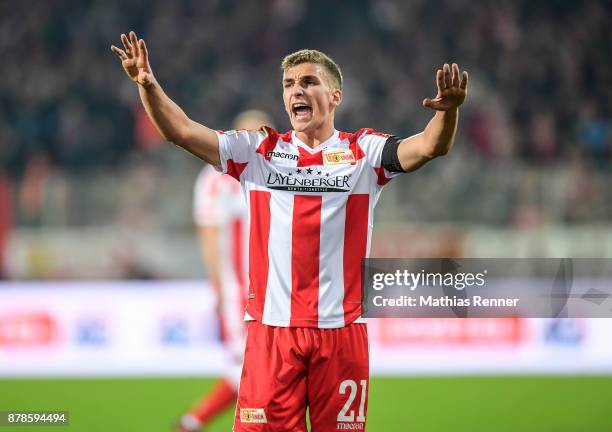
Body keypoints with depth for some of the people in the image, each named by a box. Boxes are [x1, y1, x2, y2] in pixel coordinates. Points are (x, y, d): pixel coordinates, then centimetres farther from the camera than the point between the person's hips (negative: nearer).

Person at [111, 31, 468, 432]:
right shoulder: (258, 151, 9)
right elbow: (183, 131, 1)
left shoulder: (363, 152, 4)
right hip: (271, 328, 1)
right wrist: (148, 84, -15)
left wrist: (448, 111, -32)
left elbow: (429, 146, -10)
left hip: (342, 329, -1)